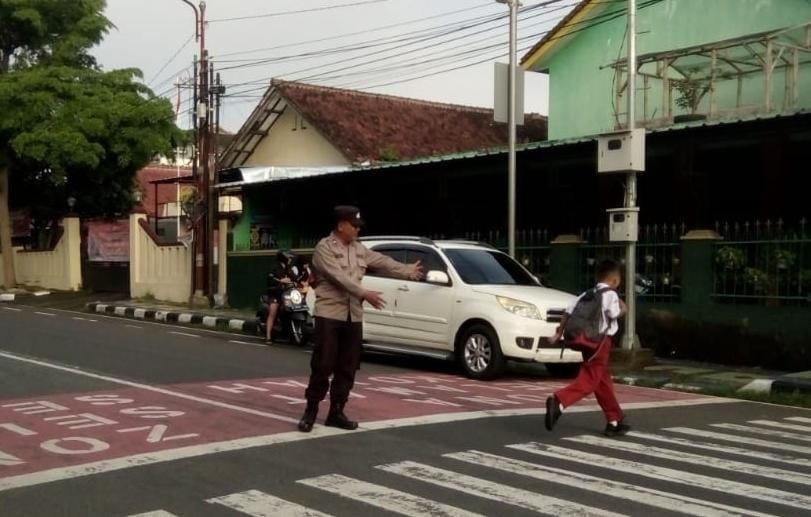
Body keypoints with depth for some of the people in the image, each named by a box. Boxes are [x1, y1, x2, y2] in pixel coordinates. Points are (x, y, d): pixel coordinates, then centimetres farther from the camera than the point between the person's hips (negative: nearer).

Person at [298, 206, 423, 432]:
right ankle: (311, 410, 4)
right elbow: (339, 277, -20)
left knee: (348, 367, 6)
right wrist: (365, 294, -26)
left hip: (353, 316, 7)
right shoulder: (324, 248, -9)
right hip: (329, 313, -7)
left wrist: (409, 271, 20)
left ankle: (336, 412, 14)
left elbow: (383, 262, 20)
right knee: (323, 365, -7)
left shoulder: (359, 249, 13)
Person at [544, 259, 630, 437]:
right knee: (589, 380, -11)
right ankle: (558, 401, -31)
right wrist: (622, 309, 7)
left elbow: (569, 311, 6)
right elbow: (614, 314, -15)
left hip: (588, 342, 8)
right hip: (600, 342, -8)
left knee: (604, 381, 16)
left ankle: (614, 421, 24)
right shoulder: (610, 294, -5)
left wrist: (559, 333, 8)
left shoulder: (587, 294, 14)